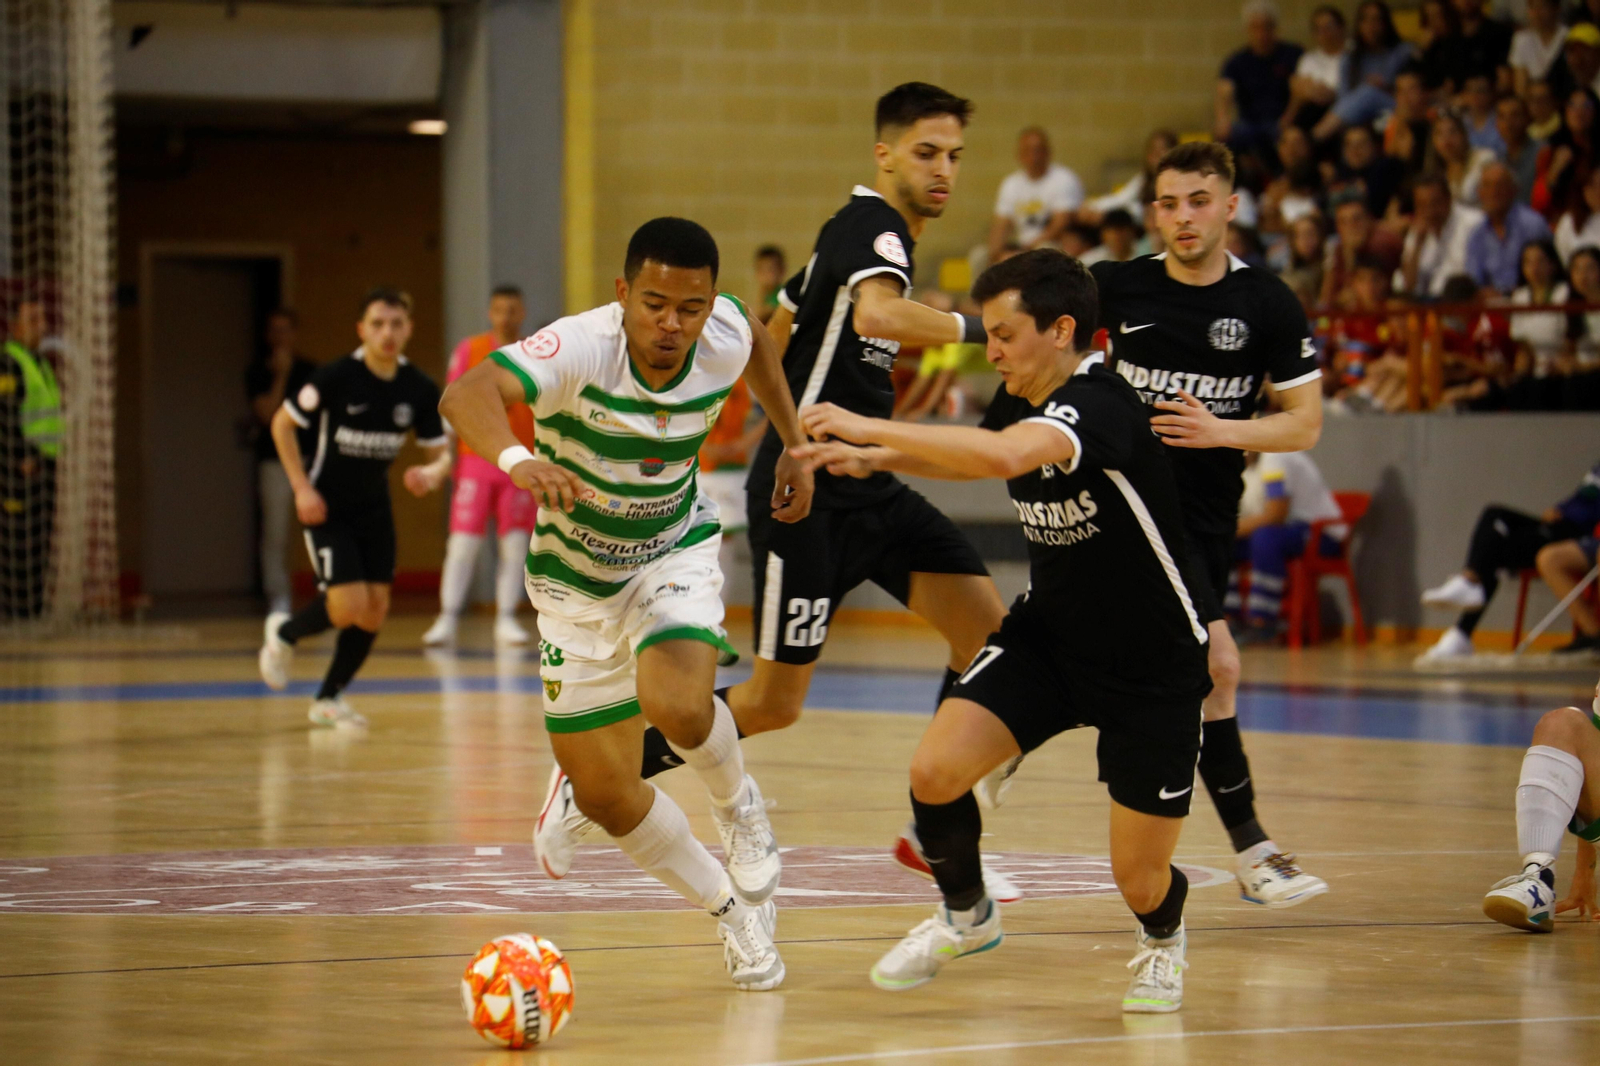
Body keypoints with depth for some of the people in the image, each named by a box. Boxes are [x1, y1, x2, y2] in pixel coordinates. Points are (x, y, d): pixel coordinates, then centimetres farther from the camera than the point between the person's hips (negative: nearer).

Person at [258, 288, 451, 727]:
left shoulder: (420, 389, -7)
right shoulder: (337, 377, -19)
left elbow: (442, 452, 2)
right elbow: (283, 423, -8)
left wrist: (432, 473, -23)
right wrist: (302, 488, -13)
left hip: (374, 506, 5)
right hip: (328, 506, -5)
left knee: (375, 609, 0)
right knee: (348, 605, -15)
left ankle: (330, 697, 18)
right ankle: (285, 633, 17)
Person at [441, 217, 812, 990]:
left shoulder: (725, 338, -19)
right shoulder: (580, 348, -32)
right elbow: (466, 393, -51)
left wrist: (794, 444, 12)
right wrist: (515, 458, -70)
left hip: (674, 553, 1)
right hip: (577, 576, -1)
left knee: (678, 708, -30)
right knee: (605, 796, -2)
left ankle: (740, 811, 4)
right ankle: (729, 910, 23)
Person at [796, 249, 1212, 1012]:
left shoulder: (1098, 404, -27)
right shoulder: (1020, 403, -1)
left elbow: (1003, 456, -48)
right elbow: (974, 457, 23)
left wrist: (868, 427, -41)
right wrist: (876, 458, 6)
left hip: (1152, 665, -6)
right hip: (1046, 634, 7)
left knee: (1139, 880, -3)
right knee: (935, 770, -14)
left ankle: (1162, 937, 35)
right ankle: (965, 915, 14)